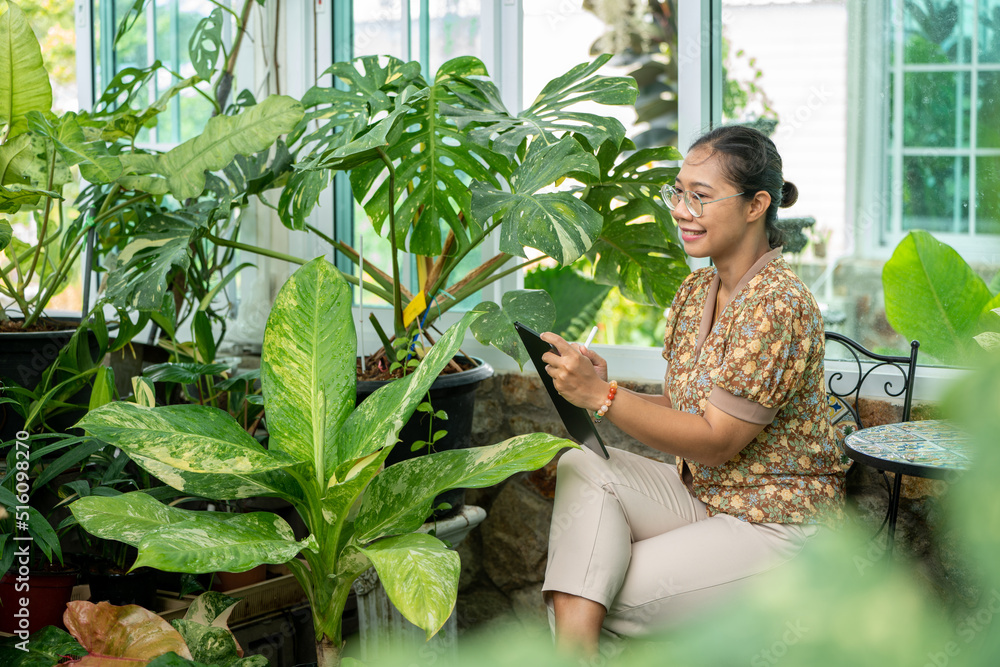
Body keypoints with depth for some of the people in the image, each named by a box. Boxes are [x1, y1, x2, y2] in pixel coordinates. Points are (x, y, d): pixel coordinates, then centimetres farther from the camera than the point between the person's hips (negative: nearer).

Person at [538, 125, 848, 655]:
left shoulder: (779, 304, -20)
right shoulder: (695, 291, 7)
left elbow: (715, 441, -21)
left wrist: (602, 396, -25)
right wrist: (592, 386, -7)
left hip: (778, 524, -8)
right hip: (700, 492, 8)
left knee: (614, 595, -22)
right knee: (582, 466, -19)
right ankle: (572, 649, -29)